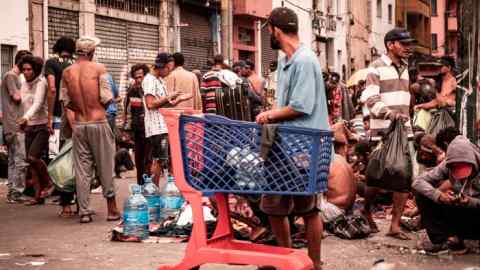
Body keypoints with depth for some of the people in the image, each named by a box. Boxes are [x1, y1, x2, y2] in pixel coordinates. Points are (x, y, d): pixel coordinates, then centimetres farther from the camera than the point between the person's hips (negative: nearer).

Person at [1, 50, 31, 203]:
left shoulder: (16, 77, 22)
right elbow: (17, 97, -14)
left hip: (15, 126, 10)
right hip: (15, 126, -10)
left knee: (13, 161, 11)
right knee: (21, 160, -11)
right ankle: (16, 194, -10)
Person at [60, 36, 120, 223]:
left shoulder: (67, 72, 4)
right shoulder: (99, 69, -7)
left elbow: (65, 101, 4)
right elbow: (107, 98, -10)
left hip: (79, 124, 3)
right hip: (99, 123, -3)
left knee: (81, 169, 7)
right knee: (105, 168, 6)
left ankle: (84, 211, 8)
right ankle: (112, 209, 12)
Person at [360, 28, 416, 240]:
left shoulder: (404, 68, 18)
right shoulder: (377, 68, -5)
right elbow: (370, 98, -17)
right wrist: (390, 113, -29)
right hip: (383, 130, -6)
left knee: (406, 176, -1)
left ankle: (395, 225, 4)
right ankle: (366, 211, 27)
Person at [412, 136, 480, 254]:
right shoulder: (447, 166, -11)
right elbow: (418, 182, -15)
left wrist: (470, 202, -37)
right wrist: (438, 195, -31)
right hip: (457, 211, 4)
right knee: (421, 195, -14)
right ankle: (444, 239, -16)